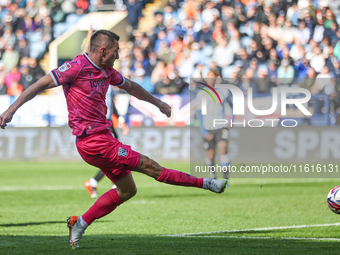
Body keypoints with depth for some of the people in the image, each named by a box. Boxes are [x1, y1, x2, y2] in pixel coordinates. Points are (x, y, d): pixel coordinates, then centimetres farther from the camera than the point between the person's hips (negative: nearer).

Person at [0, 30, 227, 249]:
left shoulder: (107, 71, 12)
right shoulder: (78, 66, -13)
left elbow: (131, 87, 29)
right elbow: (42, 84, -11)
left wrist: (157, 103, 40)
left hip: (103, 138, 10)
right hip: (94, 142, -10)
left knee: (127, 190, 14)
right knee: (149, 166, -6)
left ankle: (80, 224, 16)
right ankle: (204, 183, -1)